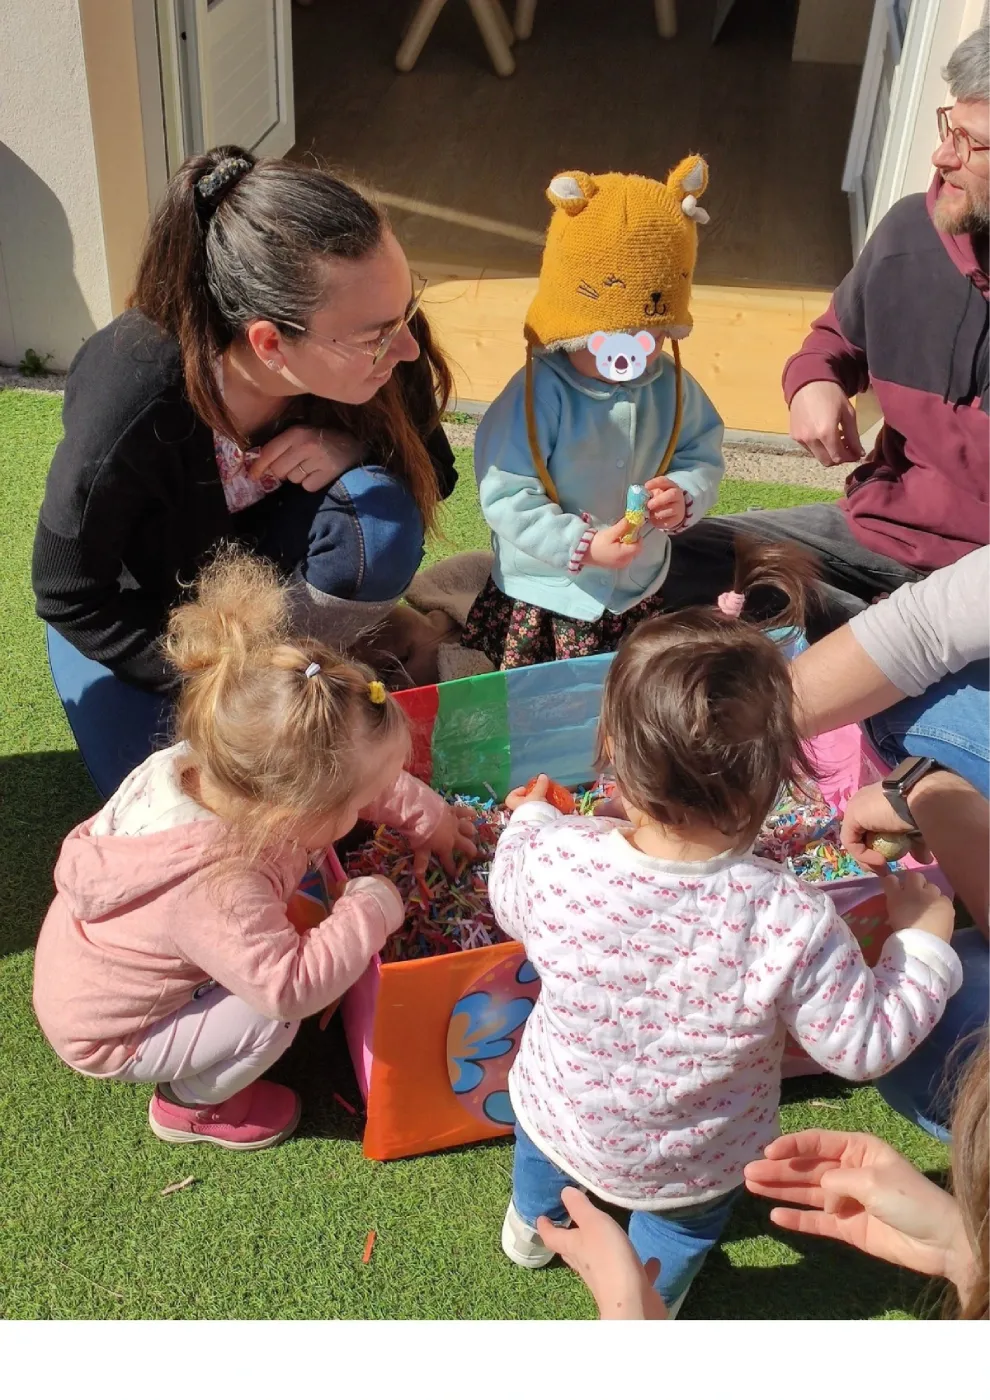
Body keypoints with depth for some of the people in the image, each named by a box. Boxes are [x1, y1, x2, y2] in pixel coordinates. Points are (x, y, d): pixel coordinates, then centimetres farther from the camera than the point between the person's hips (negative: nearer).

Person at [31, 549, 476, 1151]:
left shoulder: (206, 769, -20)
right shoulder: (217, 892, -45)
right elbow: (290, 985, -43)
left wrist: (431, 818, 3)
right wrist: (370, 909, -32)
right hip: (105, 1037, -8)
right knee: (276, 1009, -20)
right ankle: (191, 1106, 10)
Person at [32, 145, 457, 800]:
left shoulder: (382, 353, -29)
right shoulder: (132, 406, -39)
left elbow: (435, 472, -10)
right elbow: (70, 596, -23)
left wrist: (354, 446, -32)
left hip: (266, 555, 2)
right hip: (139, 604, -2)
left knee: (383, 522, -29)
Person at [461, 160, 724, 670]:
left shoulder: (670, 386, -5)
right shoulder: (536, 397, -23)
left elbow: (703, 455, 6)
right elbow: (506, 498, -23)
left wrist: (685, 495, -17)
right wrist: (583, 545, -27)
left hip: (639, 599, 5)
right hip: (543, 607, -5)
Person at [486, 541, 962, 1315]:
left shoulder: (549, 857, -33)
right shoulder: (795, 923, -38)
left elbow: (510, 906, -8)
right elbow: (863, 1047, -22)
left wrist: (528, 819, 11)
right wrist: (924, 941, -7)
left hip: (560, 1115, 2)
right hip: (695, 1165, -1)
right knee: (686, 1224, 35)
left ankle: (534, 1226, 66)